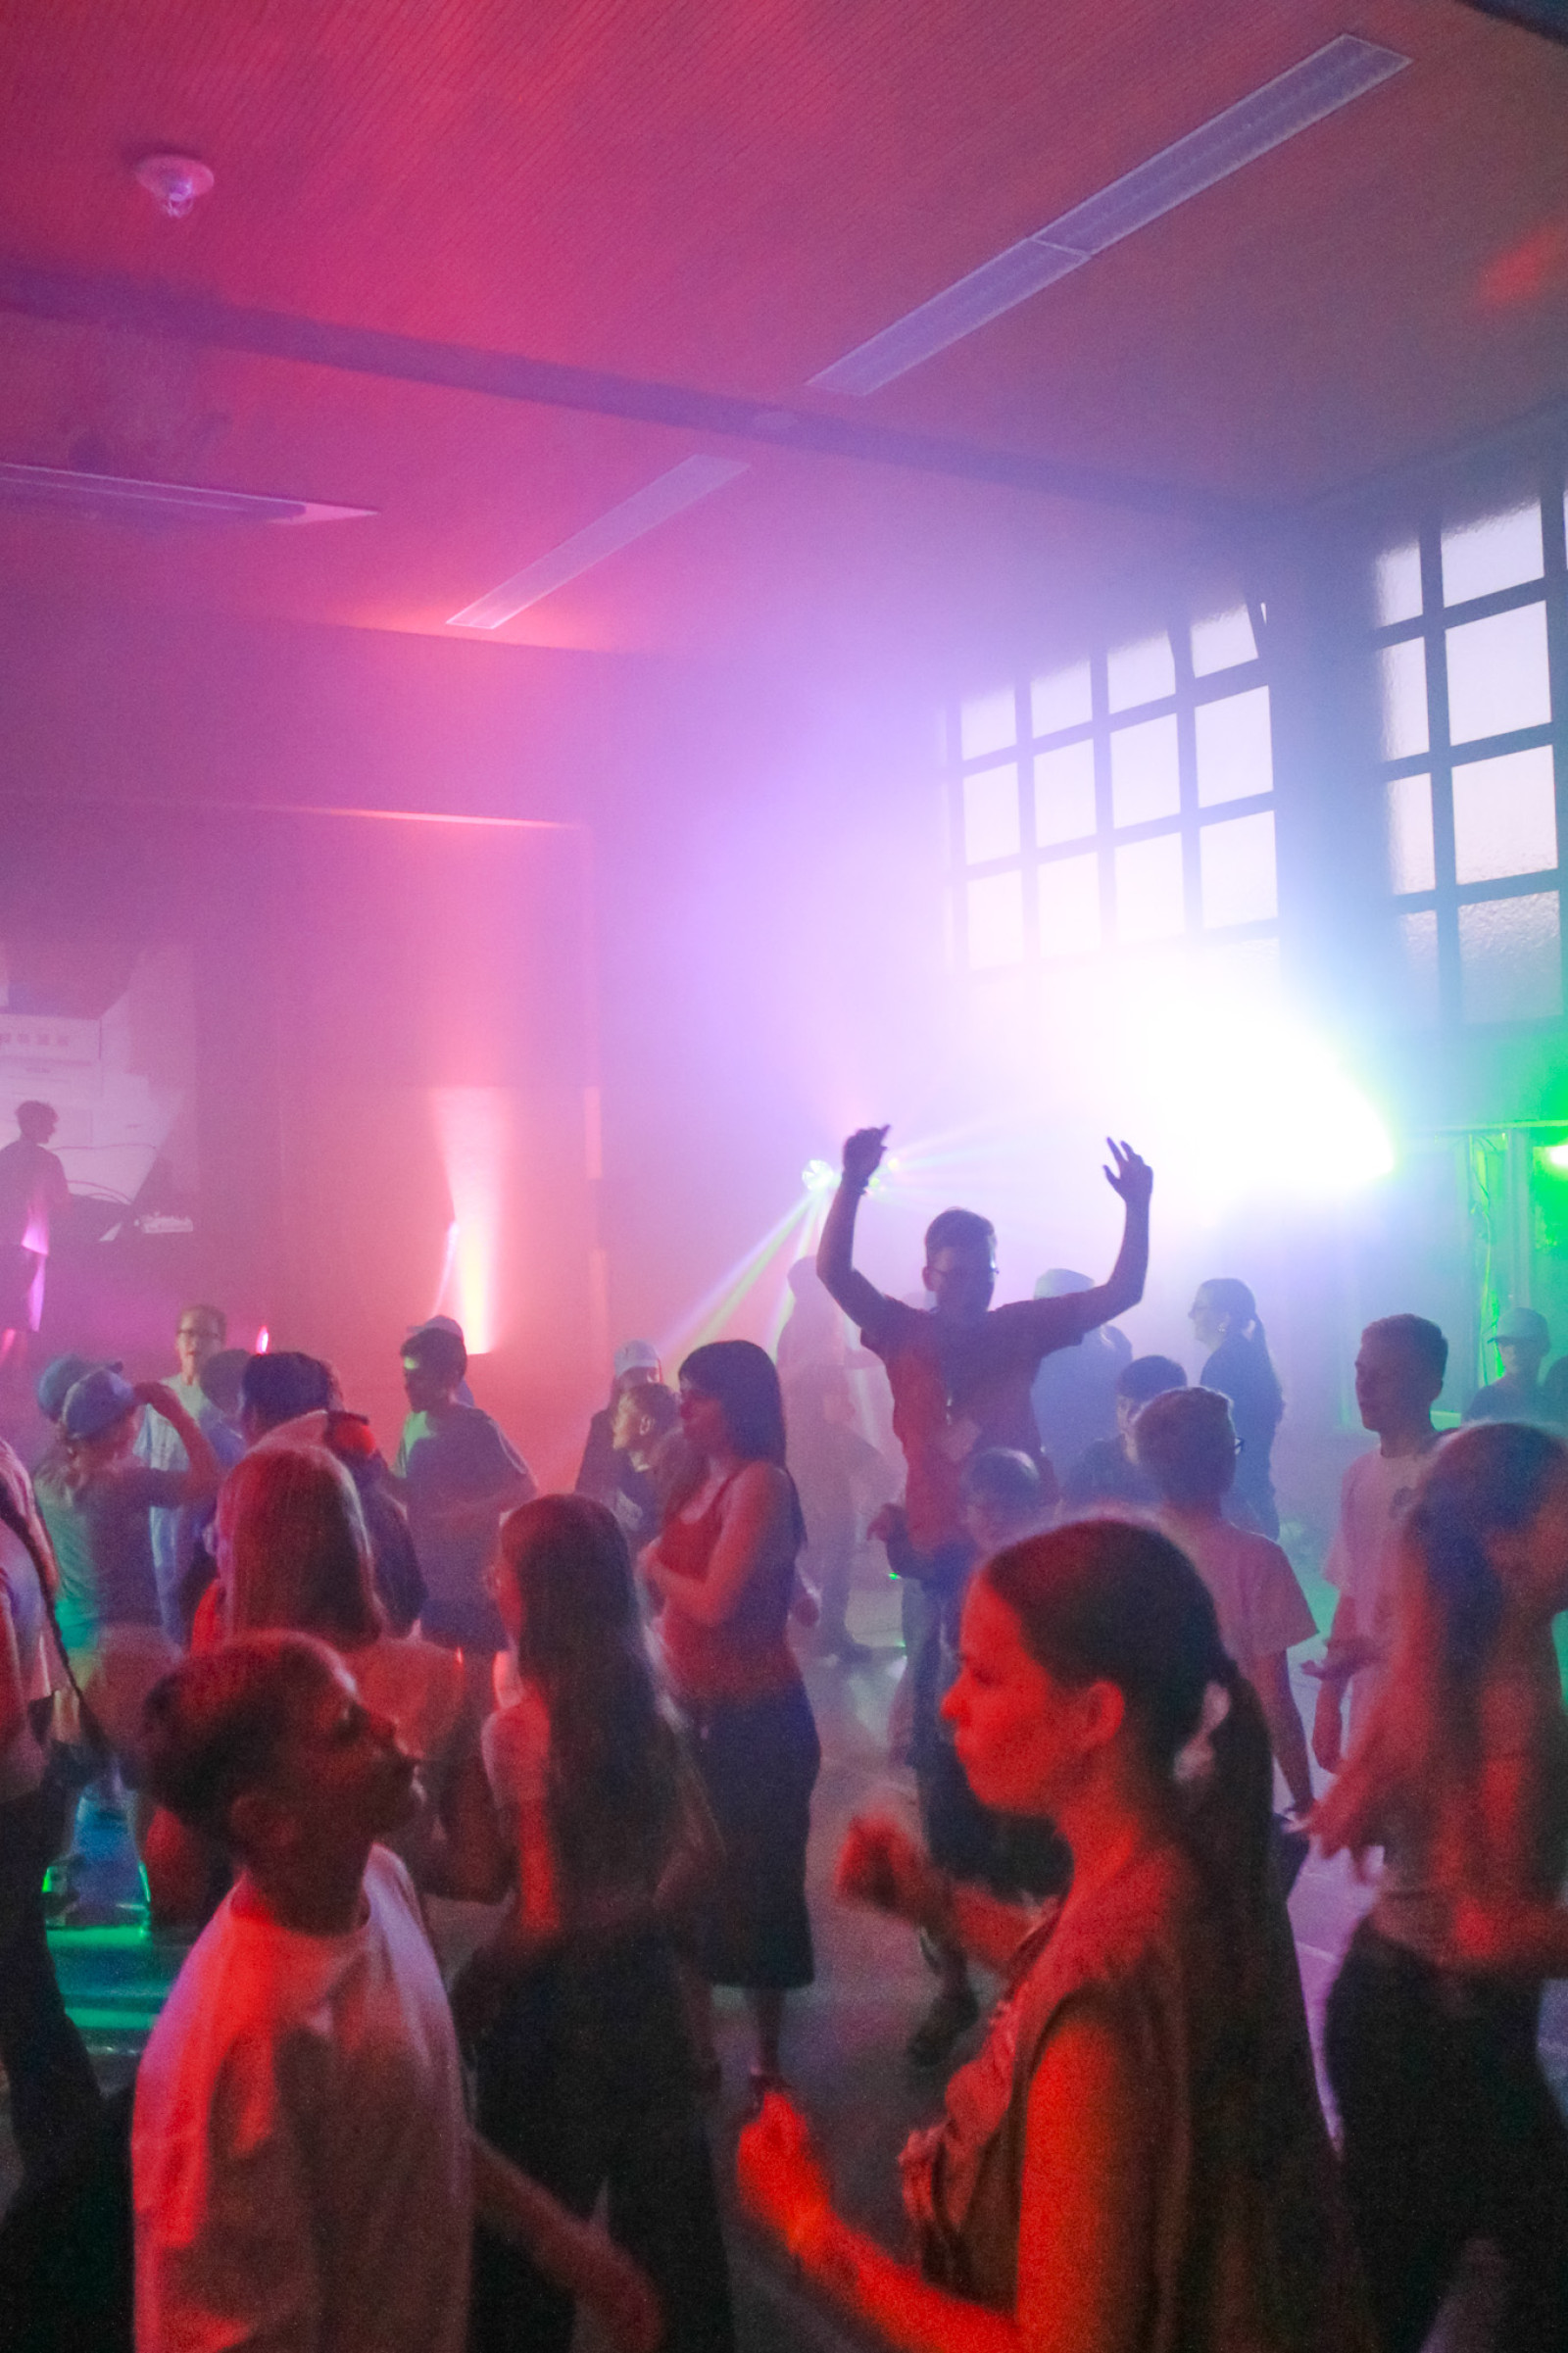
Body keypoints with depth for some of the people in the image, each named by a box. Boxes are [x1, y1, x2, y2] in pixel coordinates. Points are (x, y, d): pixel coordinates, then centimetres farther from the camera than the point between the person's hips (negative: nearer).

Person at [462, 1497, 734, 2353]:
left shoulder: (521, 1726, -21)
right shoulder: (643, 1697, -3)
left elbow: (544, 1916, -21)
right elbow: (702, 1849, 5)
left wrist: (464, 1994, -7)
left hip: (557, 2006, -6)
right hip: (643, 1977, 6)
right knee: (665, 2198, 21)